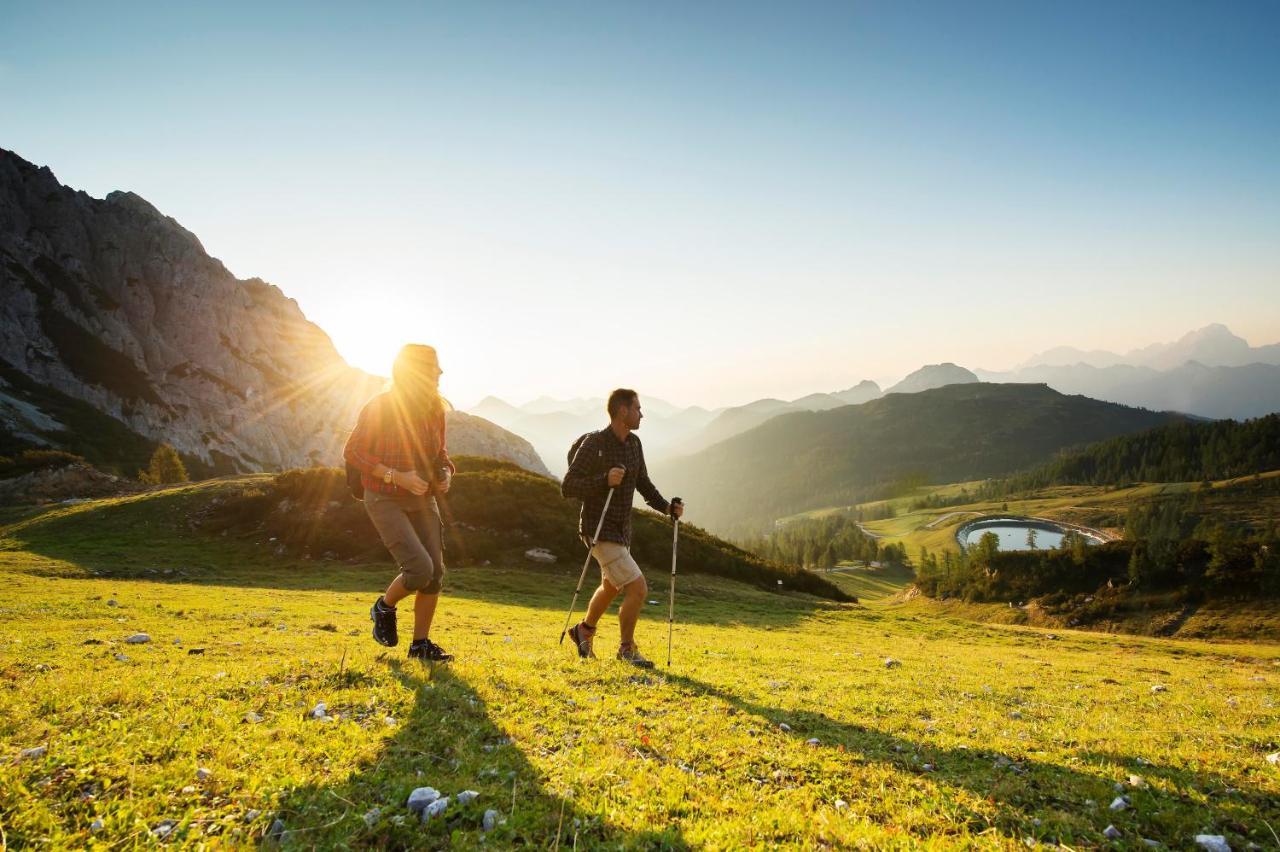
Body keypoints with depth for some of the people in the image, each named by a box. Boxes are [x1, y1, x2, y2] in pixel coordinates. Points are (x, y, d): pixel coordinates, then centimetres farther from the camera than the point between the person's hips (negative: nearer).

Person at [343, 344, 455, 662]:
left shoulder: (435, 410, 5)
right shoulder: (380, 407, -14)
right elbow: (352, 452, -13)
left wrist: (445, 474, -4)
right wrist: (397, 476, -21)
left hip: (422, 500, 6)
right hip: (385, 500, -6)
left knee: (436, 572, 1)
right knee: (420, 568, -18)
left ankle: (421, 643, 18)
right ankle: (384, 608, 14)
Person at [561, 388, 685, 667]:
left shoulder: (634, 443, 4)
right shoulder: (594, 443, -18)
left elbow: (643, 484, 14)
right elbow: (567, 487, -19)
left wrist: (666, 507, -2)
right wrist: (604, 480, -31)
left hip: (622, 529, 9)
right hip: (600, 532, -9)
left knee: (611, 587, 27)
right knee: (637, 589, -13)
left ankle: (584, 630, 51)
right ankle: (627, 648, 9)